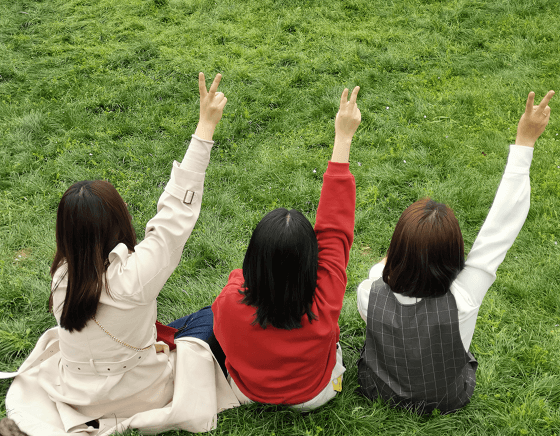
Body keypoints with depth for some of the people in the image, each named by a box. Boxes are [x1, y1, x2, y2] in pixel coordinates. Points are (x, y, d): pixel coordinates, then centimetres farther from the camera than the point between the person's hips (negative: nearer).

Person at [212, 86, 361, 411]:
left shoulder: (230, 304, -39)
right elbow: (335, 229, -31)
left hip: (247, 394, 1)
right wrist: (343, 138, -26)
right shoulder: (322, 307, -41)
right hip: (315, 395, 0)